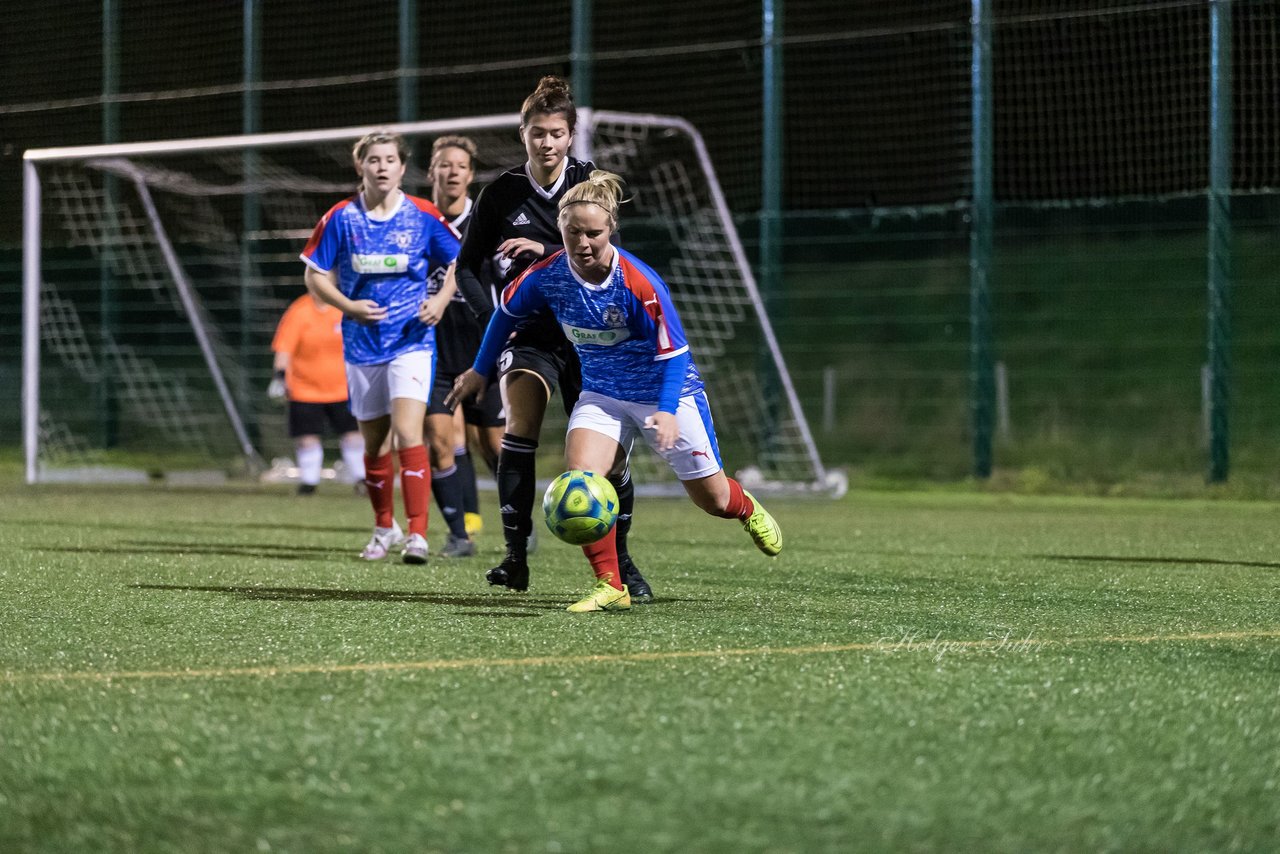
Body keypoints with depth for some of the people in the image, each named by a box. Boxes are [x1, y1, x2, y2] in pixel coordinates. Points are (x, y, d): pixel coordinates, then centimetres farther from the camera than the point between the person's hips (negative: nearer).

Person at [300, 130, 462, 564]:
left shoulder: (423, 216, -4)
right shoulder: (341, 218, -2)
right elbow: (315, 276, 3)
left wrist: (441, 299, -9)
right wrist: (348, 306, -13)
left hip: (411, 341, -3)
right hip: (362, 345, 3)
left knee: (407, 433, -18)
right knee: (374, 443, 12)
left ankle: (417, 534, -19)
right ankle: (384, 529, 31)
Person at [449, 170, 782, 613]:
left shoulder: (640, 284, -29)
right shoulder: (547, 276, -16)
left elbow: (674, 353, -22)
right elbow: (507, 311, 5)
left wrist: (668, 411, -35)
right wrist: (480, 370, 15)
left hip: (665, 393, -3)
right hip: (601, 394, 3)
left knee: (713, 500, 10)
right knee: (580, 474, -25)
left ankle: (748, 510, 49)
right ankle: (610, 587, -16)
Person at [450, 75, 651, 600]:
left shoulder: (591, 183, -1)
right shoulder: (502, 193, 0)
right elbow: (466, 266, 6)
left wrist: (546, 252, -23)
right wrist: (493, 317, -9)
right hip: (528, 333, 0)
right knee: (519, 424, -25)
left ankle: (620, 560, 17)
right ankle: (515, 556, -25)